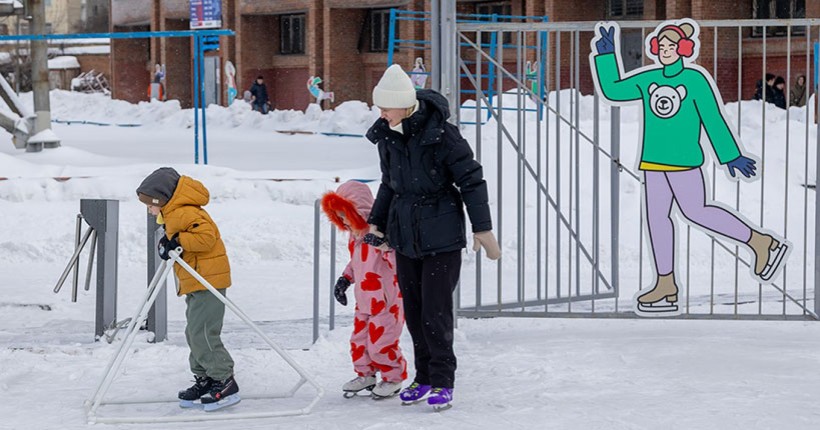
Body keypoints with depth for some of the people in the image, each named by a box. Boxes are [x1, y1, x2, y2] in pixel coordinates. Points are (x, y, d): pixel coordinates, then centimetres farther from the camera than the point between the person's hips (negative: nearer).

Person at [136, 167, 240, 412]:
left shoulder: (186, 213, -17)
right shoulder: (172, 215, 17)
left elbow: (206, 236, -27)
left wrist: (178, 241, -24)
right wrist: (168, 244, 5)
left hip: (208, 280, -11)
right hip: (195, 283, 11)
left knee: (203, 334, -13)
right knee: (194, 334, 14)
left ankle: (225, 384, -9)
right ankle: (204, 380, 22)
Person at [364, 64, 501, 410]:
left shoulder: (440, 134, -18)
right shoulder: (386, 135, 2)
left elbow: (471, 180, -11)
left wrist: (482, 229, -9)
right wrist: (377, 223, 17)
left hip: (441, 236, -6)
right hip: (405, 235, 6)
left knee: (435, 310, -6)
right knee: (413, 310, 10)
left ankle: (442, 381, 5)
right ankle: (424, 377, 22)